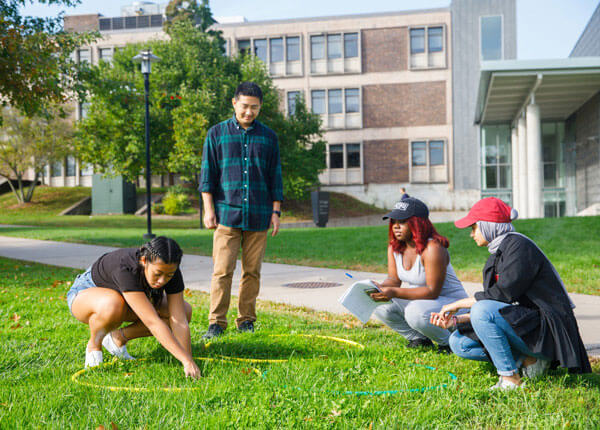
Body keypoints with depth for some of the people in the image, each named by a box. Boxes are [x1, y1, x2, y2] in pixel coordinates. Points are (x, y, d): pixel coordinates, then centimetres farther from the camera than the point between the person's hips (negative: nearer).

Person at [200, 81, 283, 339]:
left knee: (252, 271, 4)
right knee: (222, 270, -6)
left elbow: (275, 177, 13)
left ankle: (246, 320, 14)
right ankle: (216, 323, 0)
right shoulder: (217, 133, 7)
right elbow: (208, 173, 6)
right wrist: (208, 209, -2)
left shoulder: (268, 137, 12)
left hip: (258, 216, 2)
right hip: (227, 213, -2)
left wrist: (276, 211, 7)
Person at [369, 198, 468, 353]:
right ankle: (419, 339, 7)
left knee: (415, 313, -36)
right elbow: (394, 279, -1)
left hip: (451, 303, -8)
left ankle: (449, 342, -7)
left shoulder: (433, 249, -27)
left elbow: (433, 291, -29)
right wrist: (381, 287, -26)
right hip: (419, 301, 8)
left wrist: (394, 292, -37)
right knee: (381, 307, -12)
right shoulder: (394, 247, -1)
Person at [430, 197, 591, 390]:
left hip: (546, 329, -10)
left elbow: (504, 293, -21)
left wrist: (459, 303, -11)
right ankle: (526, 359, 1)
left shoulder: (519, 245, -13)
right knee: (458, 342, 3)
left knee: (482, 310, -30)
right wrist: (456, 320, 1)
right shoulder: (497, 255, 15)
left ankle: (511, 380, -19)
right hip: (521, 324, 10)